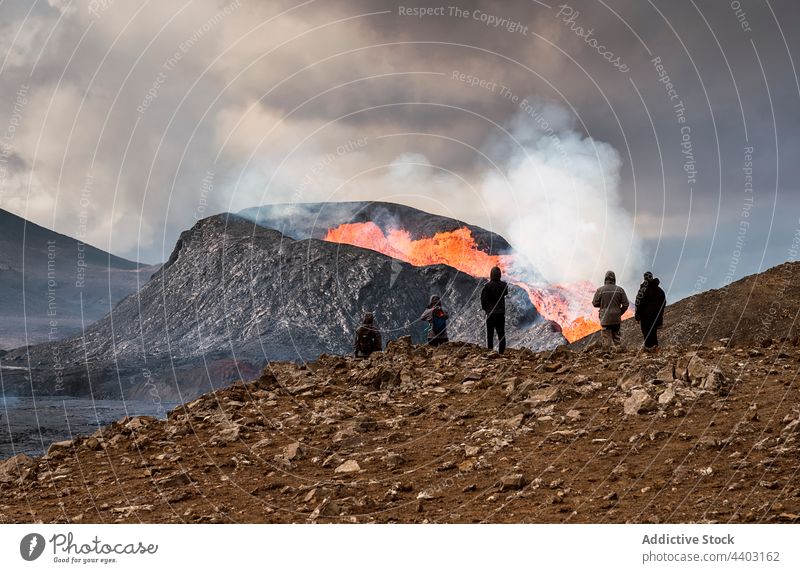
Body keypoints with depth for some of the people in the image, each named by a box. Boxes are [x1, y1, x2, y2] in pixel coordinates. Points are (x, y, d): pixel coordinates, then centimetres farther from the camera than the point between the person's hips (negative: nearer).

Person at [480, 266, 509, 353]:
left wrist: (485, 308, 7)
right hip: (501, 313, 3)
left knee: (490, 334, 3)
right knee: (501, 334, 9)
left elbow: (483, 299, -10)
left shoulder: (487, 286, -13)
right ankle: (501, 352, 6)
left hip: (490, 313, -3)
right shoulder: (504, 285, -2)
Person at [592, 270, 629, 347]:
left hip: (605, 318, -3)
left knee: (607, 339, 0)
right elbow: (626, 304, 0)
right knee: (616, 338, 15)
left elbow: (595, 303, -3)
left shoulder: (600, 290, -9)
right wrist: (620, 313, 13)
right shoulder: (620, 290, -1)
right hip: (616, 319, 3)